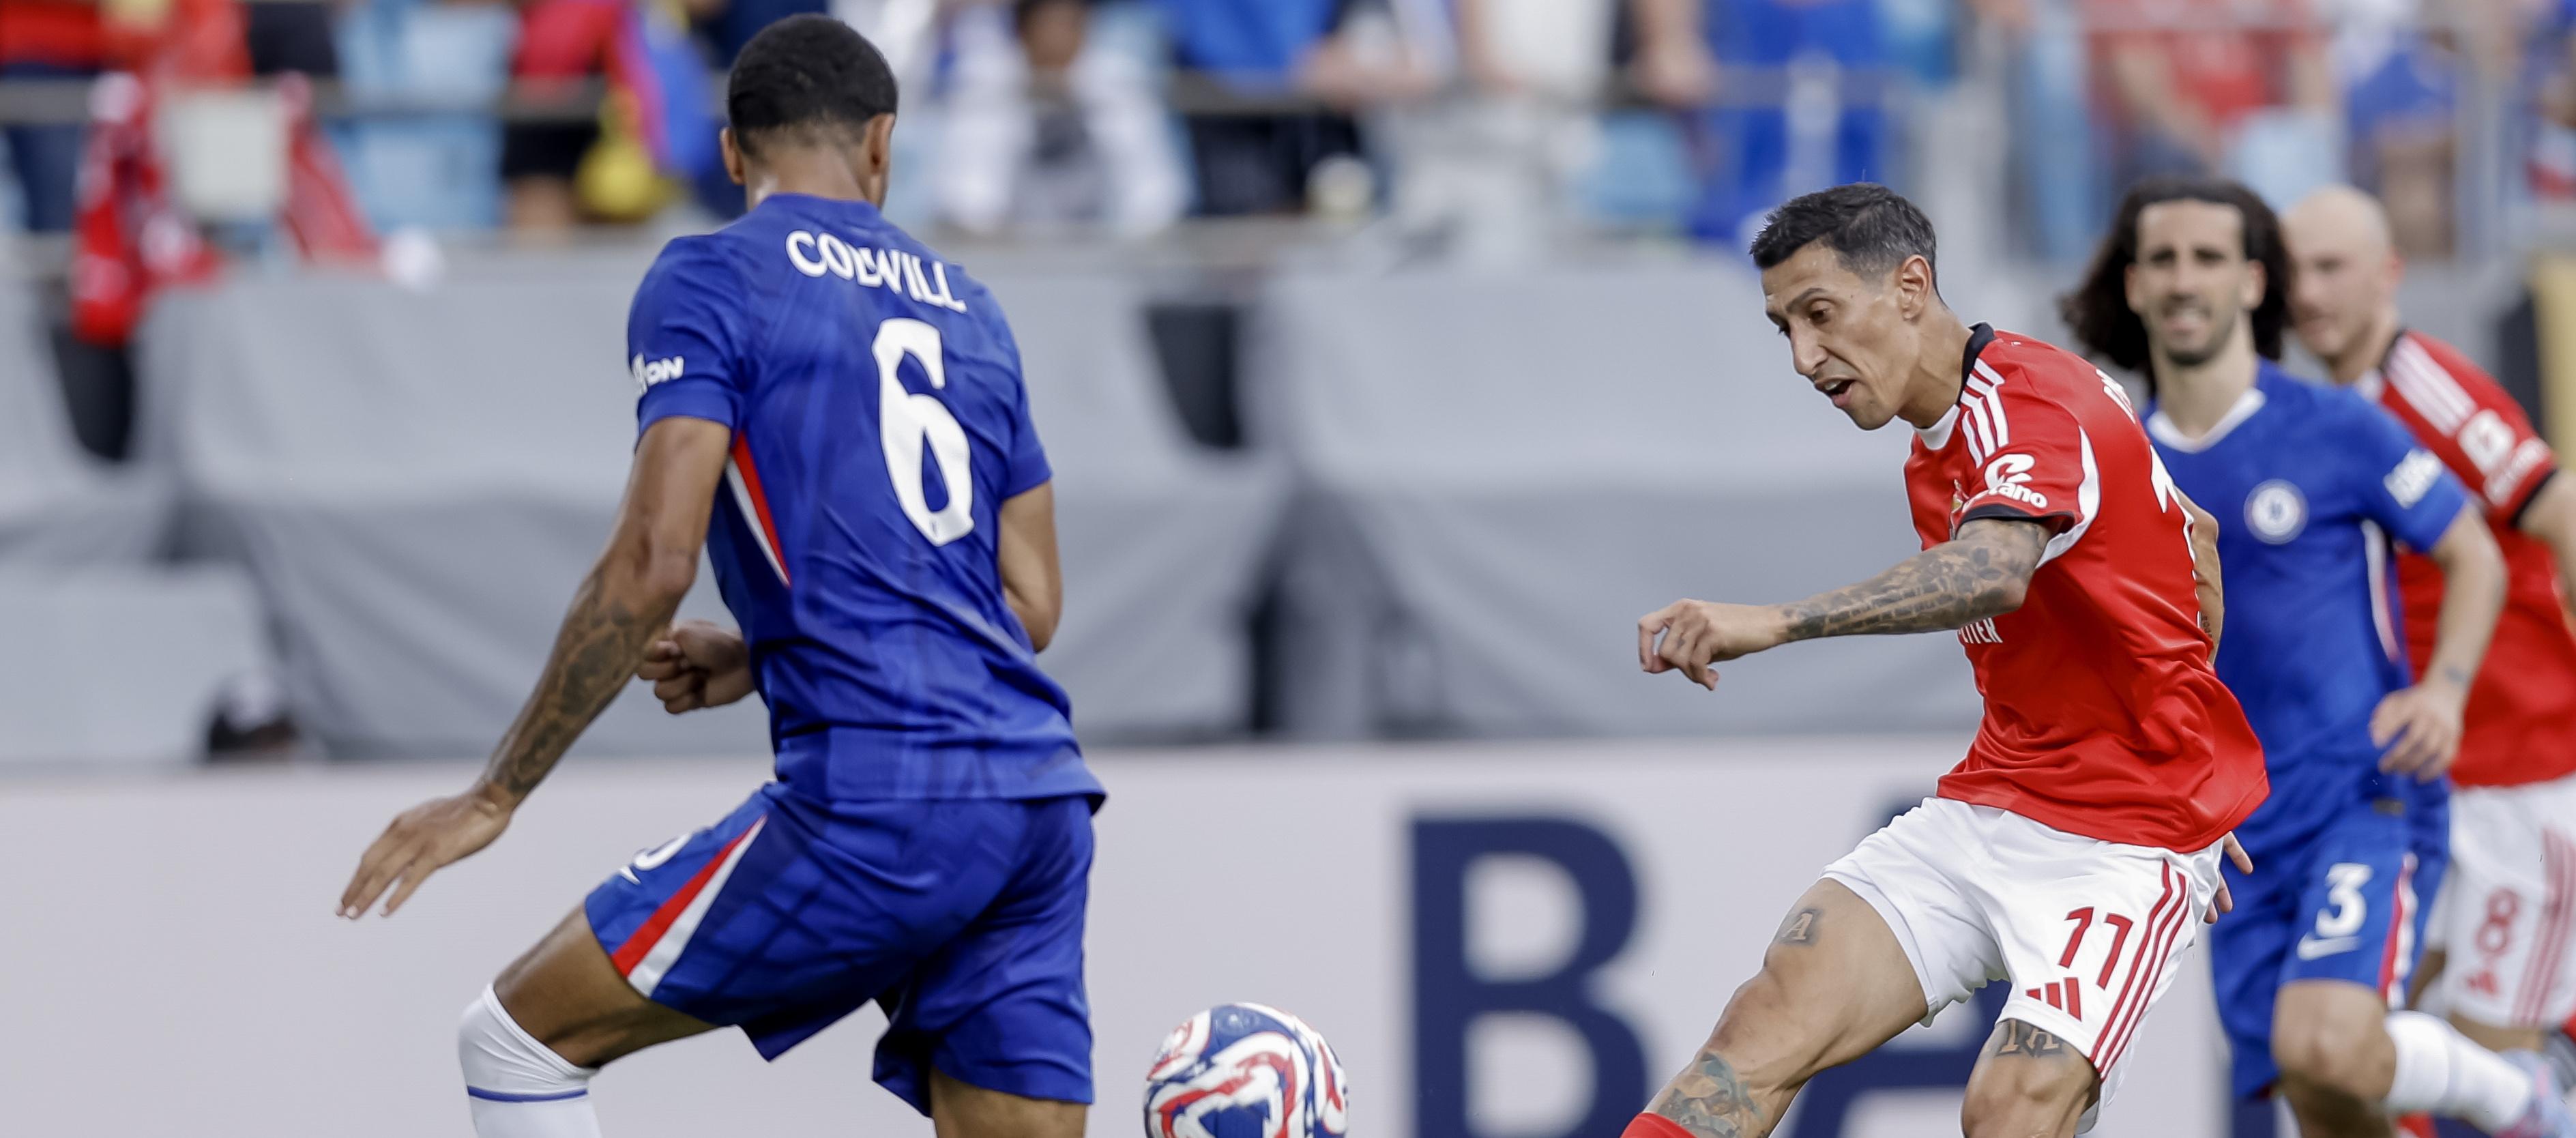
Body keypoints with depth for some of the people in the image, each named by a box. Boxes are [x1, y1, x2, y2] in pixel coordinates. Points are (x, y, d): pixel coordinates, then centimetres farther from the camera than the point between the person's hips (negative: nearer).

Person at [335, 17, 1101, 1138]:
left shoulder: (707, 279, 1)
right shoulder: (966, 306, 21)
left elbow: (654, 560, -10)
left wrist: (494, 796, -4)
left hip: (876, 805, -6)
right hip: (1041, 794, 6)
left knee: (515, 1037, 6)